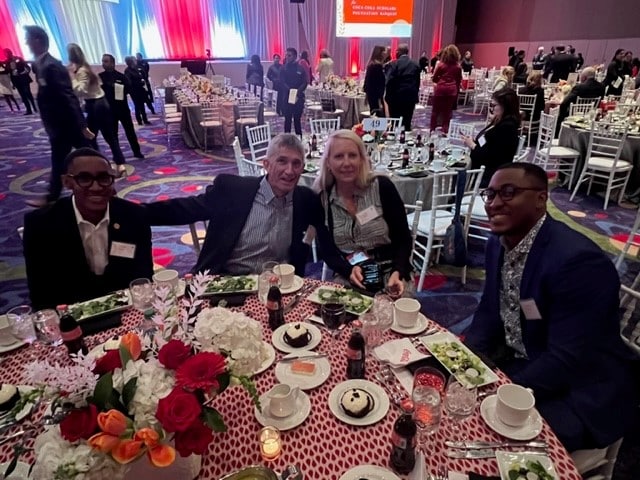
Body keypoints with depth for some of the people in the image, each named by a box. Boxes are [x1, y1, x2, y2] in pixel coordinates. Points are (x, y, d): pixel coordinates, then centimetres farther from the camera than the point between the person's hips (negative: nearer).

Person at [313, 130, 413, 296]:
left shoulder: (382, 187, -7)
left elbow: (403, 238, -5)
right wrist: (349, 270, -19)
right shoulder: (320, 199, -2)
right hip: (346, 279, 1)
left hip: (390, 276, 0)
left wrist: (397, 274, -21)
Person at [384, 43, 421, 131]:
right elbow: (417, 82, 6)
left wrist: (388, 96, -2)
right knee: (407, 122, 8)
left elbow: (389, 81, -10)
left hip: (396, 97, -4)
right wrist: (415, 95, 13)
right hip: (411, 97, 4)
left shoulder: (395, 63, -6)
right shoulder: (415, 65, 6)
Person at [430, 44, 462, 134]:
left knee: (436, 110, 9)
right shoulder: (458, 67, 3)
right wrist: (457, 91, 18)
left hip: (440, 89, -2)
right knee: (447, 111, 7)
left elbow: (434, 78, 2)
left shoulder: (441, 65, -4)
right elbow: (459, 80, 8)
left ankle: (432, 129, 14)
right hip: (452, 90, 2)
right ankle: (445, 130, 8)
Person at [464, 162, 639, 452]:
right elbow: (489, 312, 6)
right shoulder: (499, 243, -2)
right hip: (516, 362, 7)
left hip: (577, 391, -7)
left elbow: (565, 362, -28)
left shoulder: (579, 260, -27)